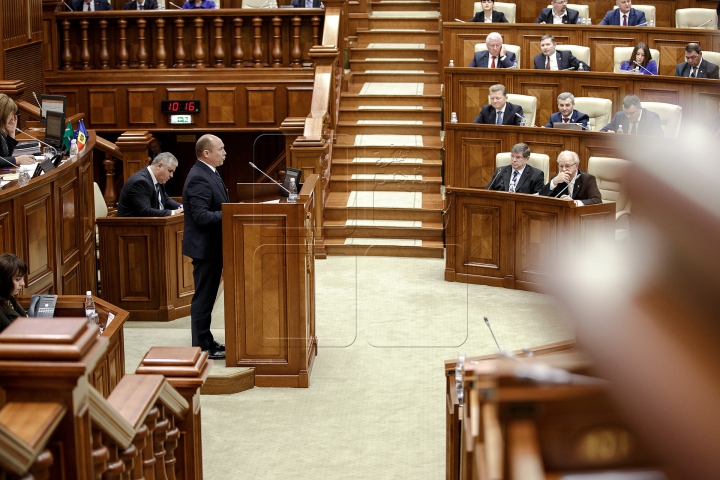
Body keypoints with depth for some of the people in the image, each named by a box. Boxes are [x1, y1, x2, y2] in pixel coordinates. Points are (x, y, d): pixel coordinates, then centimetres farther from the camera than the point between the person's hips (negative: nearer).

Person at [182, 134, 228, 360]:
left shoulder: (209, 173, 11)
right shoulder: (198, 178, -21)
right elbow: (202, 216, -26)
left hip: (212, 246, 10)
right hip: (204, 247, -10)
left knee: (206, 296, 17)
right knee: (203, 297, -2)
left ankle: (206, 341, 26)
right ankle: (202, 347, 6)